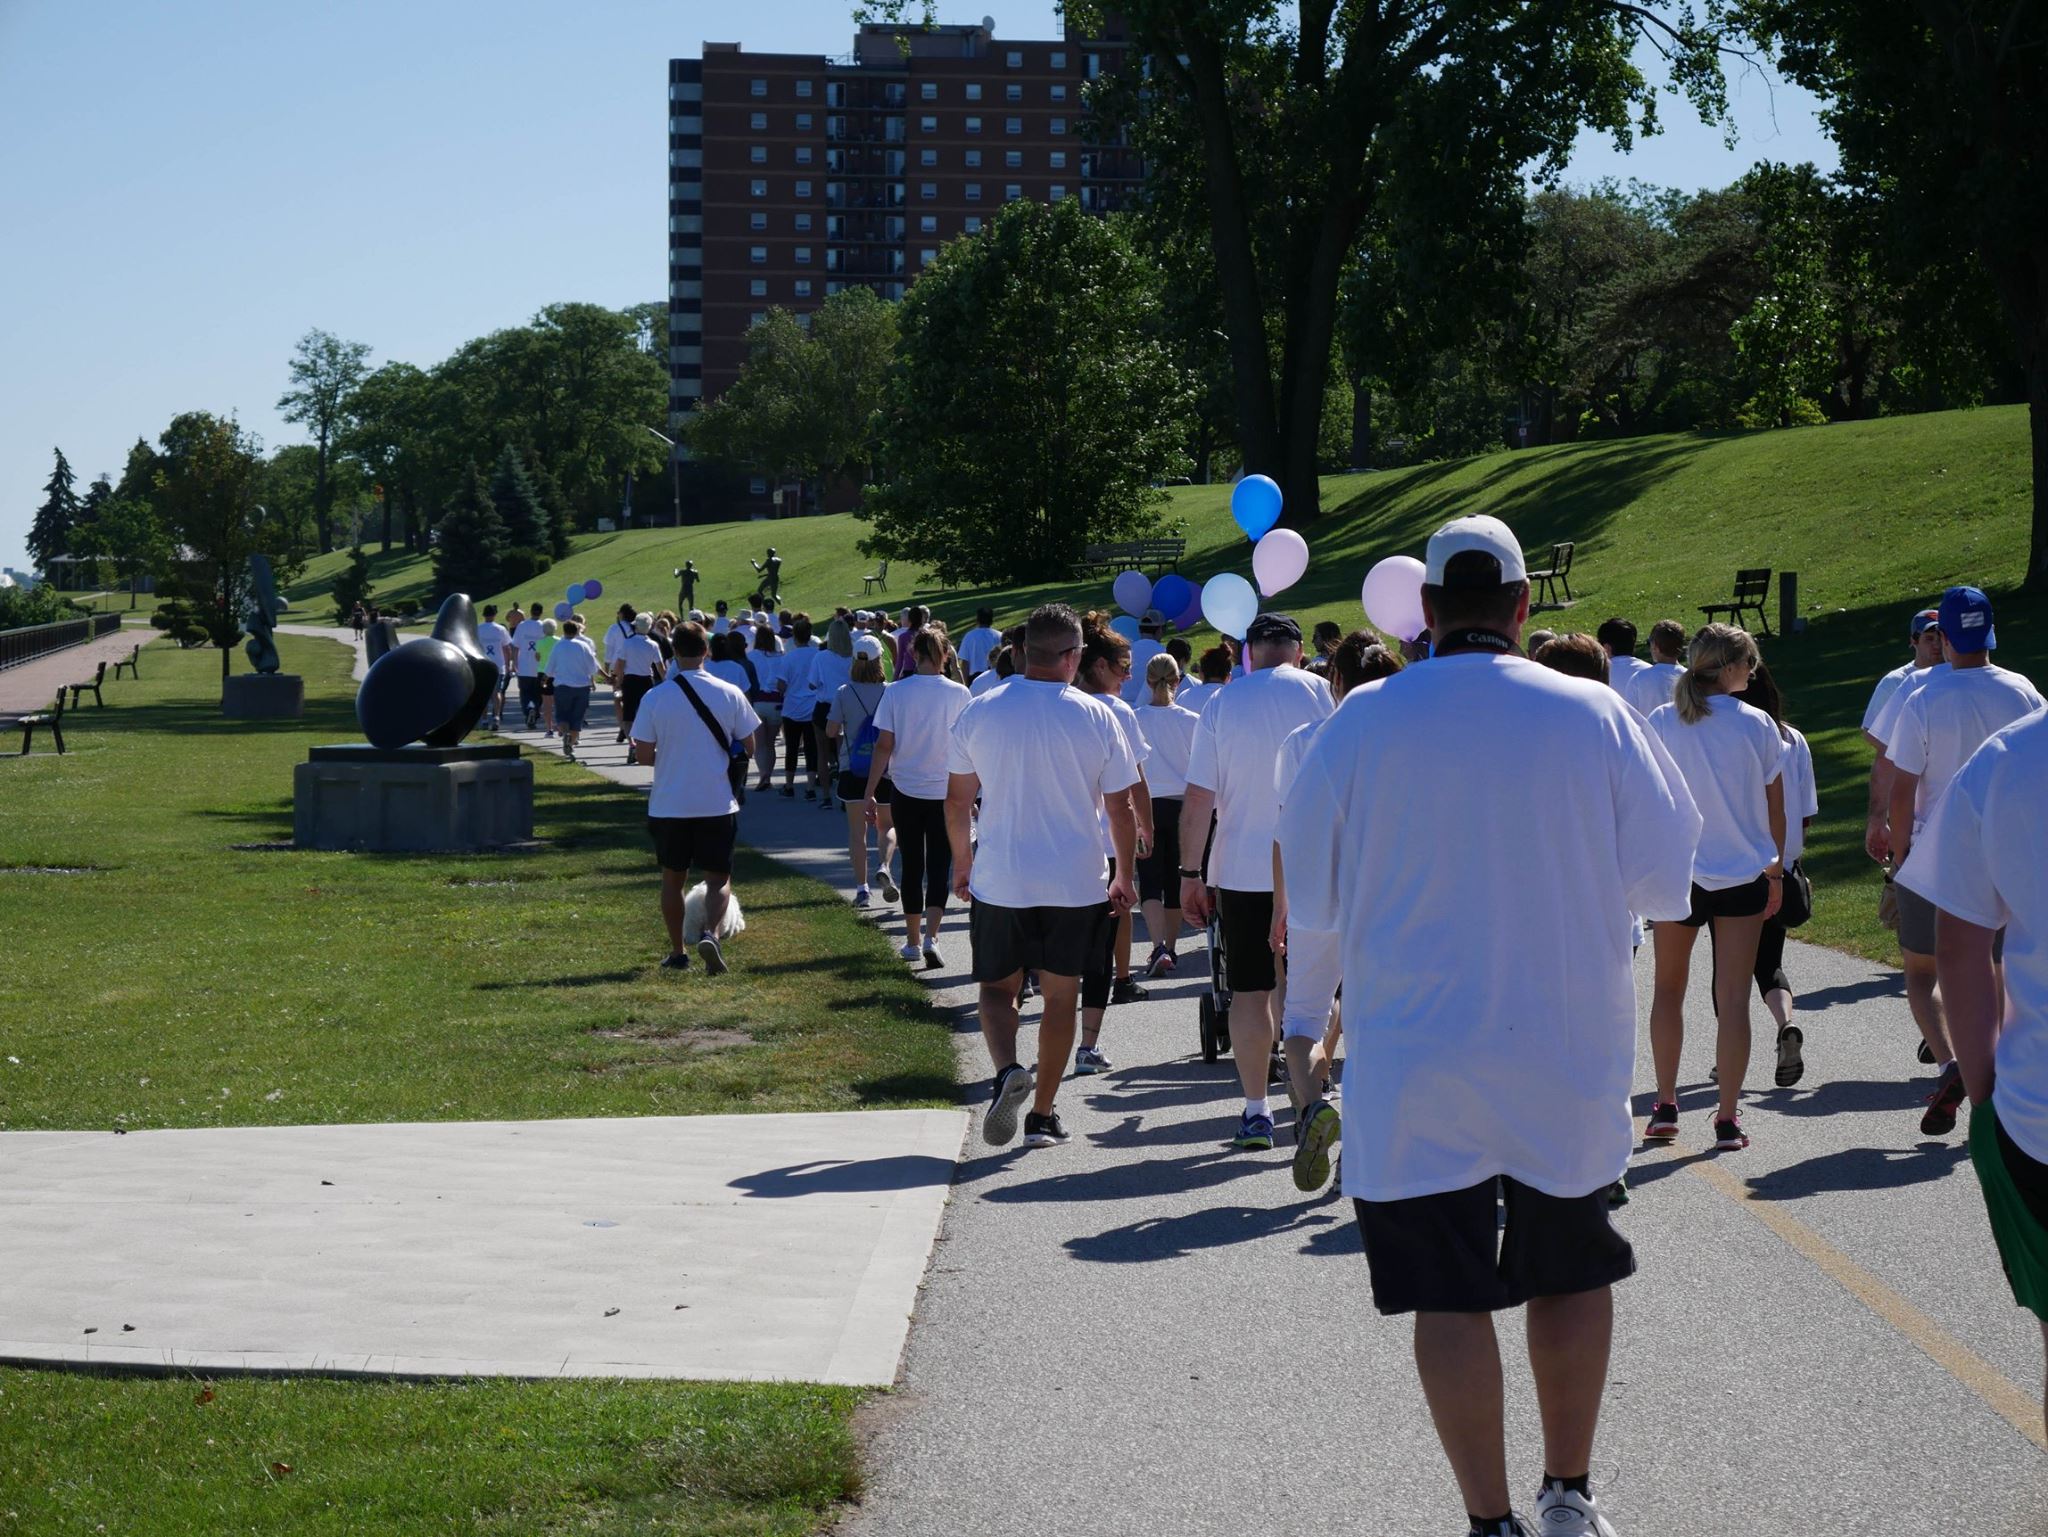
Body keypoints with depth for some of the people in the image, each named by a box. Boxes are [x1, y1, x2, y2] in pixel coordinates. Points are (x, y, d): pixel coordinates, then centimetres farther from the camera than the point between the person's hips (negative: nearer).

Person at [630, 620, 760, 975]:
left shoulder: (655, 698, -8)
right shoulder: (730, 694, -6)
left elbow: (643, 755, -6)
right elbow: (748, 747, 1)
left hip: (669, 805, 0)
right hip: (718, 804, 0)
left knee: (673, 878, 16)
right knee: (718, 878, 8)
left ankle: (677, 953, 22)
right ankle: (710, 933, -18)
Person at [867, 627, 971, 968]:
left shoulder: (895, 692, -6)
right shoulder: (958, 694, -6)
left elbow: (884, 745, -6)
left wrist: (869, 793, -1)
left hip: (906, 790, 1)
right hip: (946, 792, -1)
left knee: (912, 866, 12)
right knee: (939, 867, 4)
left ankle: (913, 940, 19)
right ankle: (931, 936, -12)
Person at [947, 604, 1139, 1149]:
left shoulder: (979, 712, -4)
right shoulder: (1097, 717, -6)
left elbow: (957, 801, 4)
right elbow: (1120, 808, -1)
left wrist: (962, 862, 19)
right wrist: (1124, 876, 13)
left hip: (999, 881, 0)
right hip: (1075, 883, 0)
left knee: (997, 987, 14)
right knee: (1060, 995, 11)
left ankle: (1007, 1070, -13)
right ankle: (1043, 1115, 14)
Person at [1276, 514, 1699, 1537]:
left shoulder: (1364, 721, -7)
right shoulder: (1595, 715, -6)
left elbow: (1308, 897, 0)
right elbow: (1664, 880, 1)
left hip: (1413, 1068, -2)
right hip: (1569, 1061, 2)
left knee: (1450, 1297, 4)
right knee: (1572, 1275, 18)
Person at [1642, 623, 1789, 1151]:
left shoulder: (1659, 724, -5)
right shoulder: (1757, 725, -4)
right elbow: (1775, 809, 1)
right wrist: (1775, 871, 13)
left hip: (1678, 874, 1)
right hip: (1744, 874, 0)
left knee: (1668, 988, 18)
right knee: (1733, 998, 2)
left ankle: (1665, 1106, 17)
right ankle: (1728, 1120, 1)